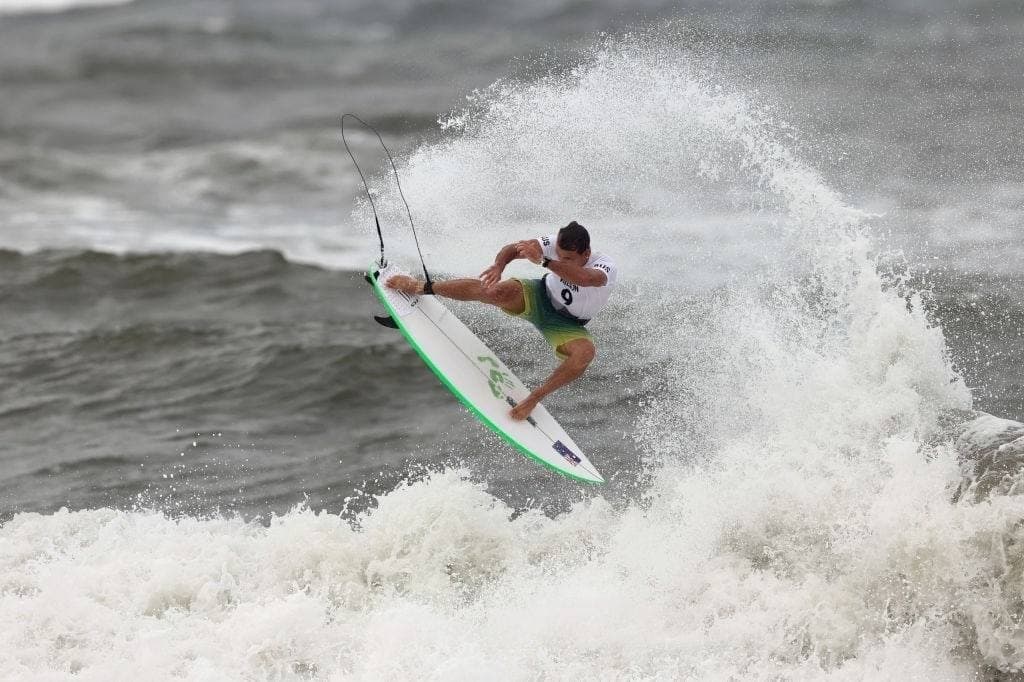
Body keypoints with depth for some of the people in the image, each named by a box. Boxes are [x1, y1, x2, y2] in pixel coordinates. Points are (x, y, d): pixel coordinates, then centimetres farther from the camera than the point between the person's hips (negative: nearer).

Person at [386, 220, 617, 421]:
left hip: (567, 325, -1)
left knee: (585, 352, -35)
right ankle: (421, 287, -10)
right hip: (541, 297, 1)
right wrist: (498, 266, -47)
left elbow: (587, 278, -57)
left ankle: (533, 399, -20)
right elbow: (513, 248, -23)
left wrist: (544, 261, -68)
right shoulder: (557, 244, -21)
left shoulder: (605, 268, -33)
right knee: (496, 291, -27)